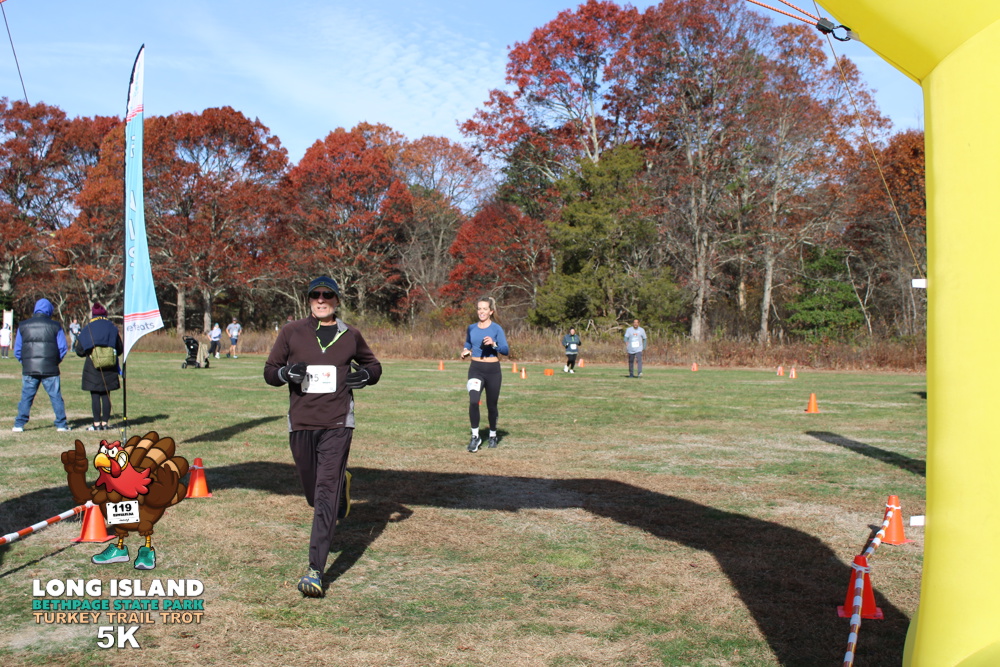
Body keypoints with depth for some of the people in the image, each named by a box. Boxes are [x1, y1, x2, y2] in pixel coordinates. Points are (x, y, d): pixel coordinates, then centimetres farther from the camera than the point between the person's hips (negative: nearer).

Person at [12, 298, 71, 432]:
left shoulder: (23, 326, 6)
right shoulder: (55, 326, 1)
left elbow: (17, 350, 8)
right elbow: (63, 348, 0)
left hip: (28, 369, 2)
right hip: (50, 369, -2)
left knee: (26, 397, 8)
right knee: (56, 397, 5)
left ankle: (19, 424, 6)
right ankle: (61, 424, 6)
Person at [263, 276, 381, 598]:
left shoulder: (350, 335, 8)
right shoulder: (291, 332, 6)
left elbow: (373, 364, 22)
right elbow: (269, 371, 9)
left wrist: (365, 375, -2)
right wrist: (285, 371, -13)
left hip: (337, 424, -2)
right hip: (300, 423, 2)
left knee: (326, 494, -12)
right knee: (315, 495, 13)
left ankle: (315, 570, -11)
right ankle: (340, 483, 50)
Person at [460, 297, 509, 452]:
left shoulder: (496, 328, -5)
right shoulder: (471, 328, 6)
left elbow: (506, 350, -9)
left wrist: (494, 344, -25)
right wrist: (465, 351, 2)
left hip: (493, 370, -2)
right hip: (475, 369, 2)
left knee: (491, 406, 10)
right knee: (473, 401, -20)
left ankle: (493, 436, 32)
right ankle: (475, 436, -8)